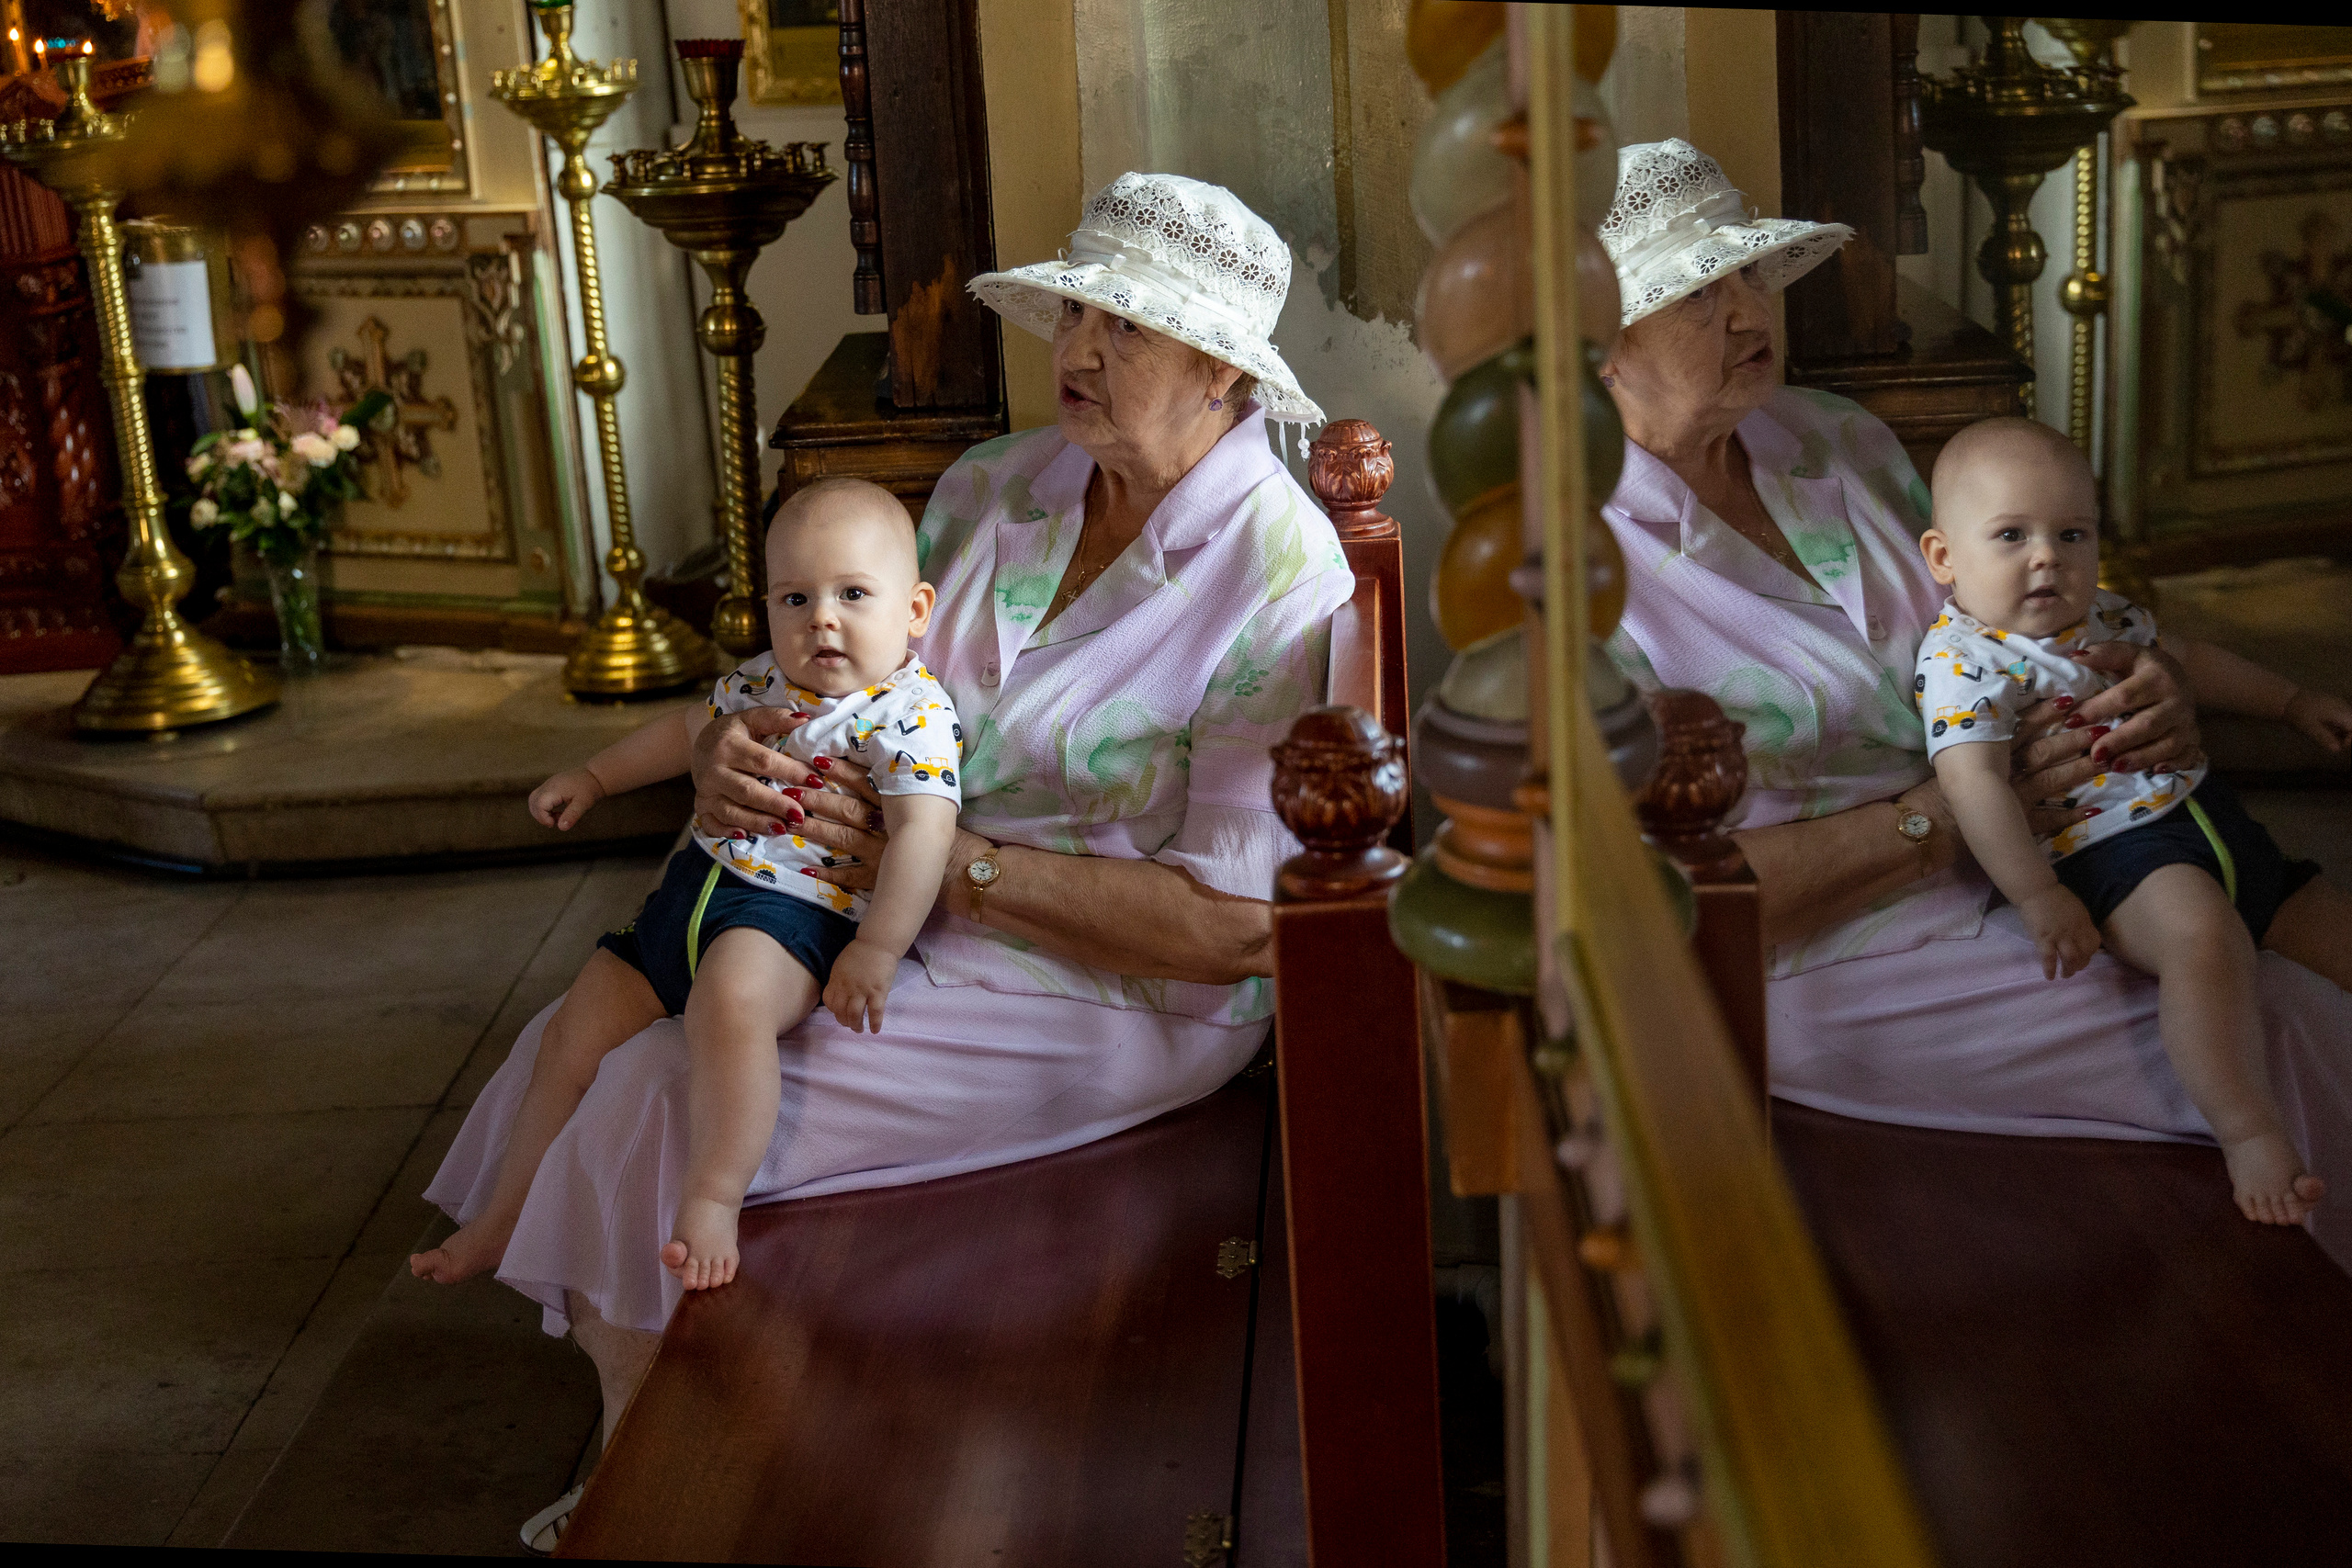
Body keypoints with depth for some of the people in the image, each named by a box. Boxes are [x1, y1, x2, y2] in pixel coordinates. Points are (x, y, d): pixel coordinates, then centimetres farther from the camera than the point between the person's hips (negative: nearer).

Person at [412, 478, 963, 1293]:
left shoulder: (912, 713, -13)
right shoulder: (760, 682, 10)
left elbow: (922, 832, -22)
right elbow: (689, 730, 30)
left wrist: (876, 953, -29)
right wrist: (594, 776, 33)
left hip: (791, 915, -8)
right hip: (692, 888, 8)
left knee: (730, 996, -41)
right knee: (571, 1038, 8)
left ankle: (711, 1202, -35)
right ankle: (504, 1221, 23)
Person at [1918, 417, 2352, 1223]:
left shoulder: (2101, 615, 14)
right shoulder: (1962, 660, -12)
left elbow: (2186, 659, 34)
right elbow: (1975, 782, -22)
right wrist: (2039, 899, -30)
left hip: (2209, 814, 10)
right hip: (2113, 850, -10)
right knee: (2202, 932, -36)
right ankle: (2249, 1135, -36)